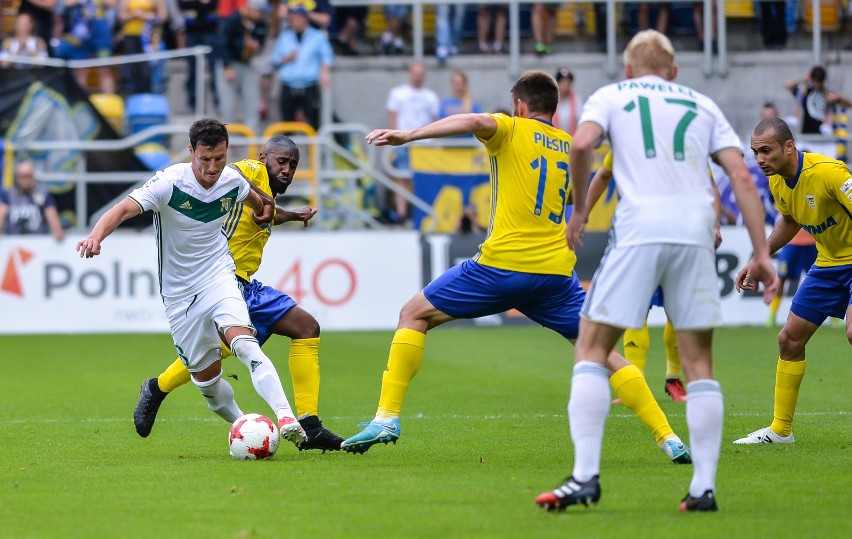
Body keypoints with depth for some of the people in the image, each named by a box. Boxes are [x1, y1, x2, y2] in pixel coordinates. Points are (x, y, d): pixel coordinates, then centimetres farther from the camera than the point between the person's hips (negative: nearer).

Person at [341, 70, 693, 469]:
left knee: (414, 314, 11)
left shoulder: (511, 130, 5)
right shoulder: (571, 146, 18)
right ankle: (668, 439, 2)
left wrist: (408, 135, -23)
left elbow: (474, 122, -17)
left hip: (502, 265, -4)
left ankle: (387, 418, 1)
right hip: (557, 272, 4)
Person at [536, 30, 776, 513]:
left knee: (593, 349, 4)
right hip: (696, 230, 2)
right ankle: (704, 487, 4)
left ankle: (586, 476, -7)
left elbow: (583, 144, -5)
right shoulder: (702, 106, 22)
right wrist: (762, 253, 10)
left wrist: (580, 208, 9)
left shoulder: (611, 96, 17)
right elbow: (741, 174, 12)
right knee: (699, 362, 10)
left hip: (640, 227, -2)